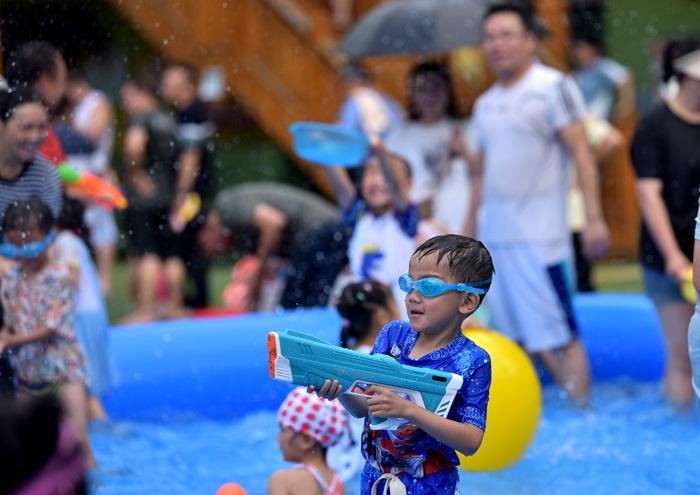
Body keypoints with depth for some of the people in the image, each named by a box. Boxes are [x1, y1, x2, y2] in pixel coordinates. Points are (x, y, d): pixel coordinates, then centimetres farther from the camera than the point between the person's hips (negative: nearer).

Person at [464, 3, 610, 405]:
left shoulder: (552, 87, -3)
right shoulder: (486, 104, 17)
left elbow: (581, 154, -8)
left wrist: (594, 217, -16)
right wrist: (468, 232, 19)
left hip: (539, 235, -7)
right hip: (494, 236, 7)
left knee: (558, 337, -7)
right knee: (518, 337, 7)